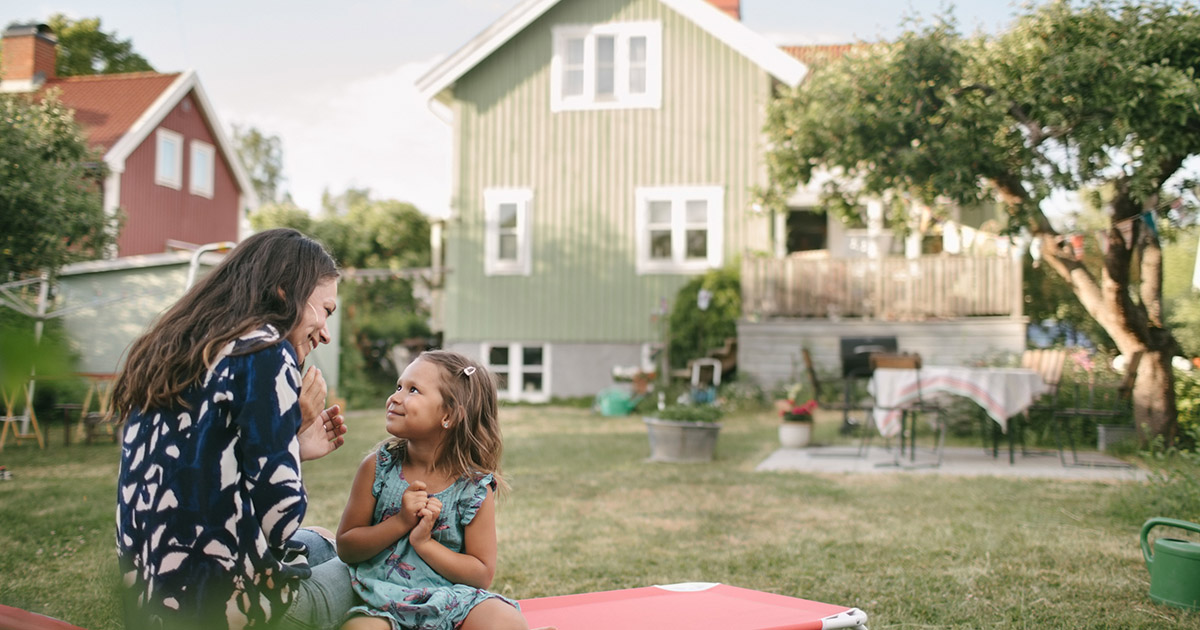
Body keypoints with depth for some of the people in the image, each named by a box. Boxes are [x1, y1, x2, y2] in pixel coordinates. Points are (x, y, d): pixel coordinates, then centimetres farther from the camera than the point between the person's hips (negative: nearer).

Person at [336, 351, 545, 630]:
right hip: (384, 597, 0)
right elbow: (346, 548, 1)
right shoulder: (377, 467, 0)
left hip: (450, 597, 0)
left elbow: (482, 574, -4)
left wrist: (424, 542, -15)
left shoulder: (475, 488, -6)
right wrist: (400, 522, -14)